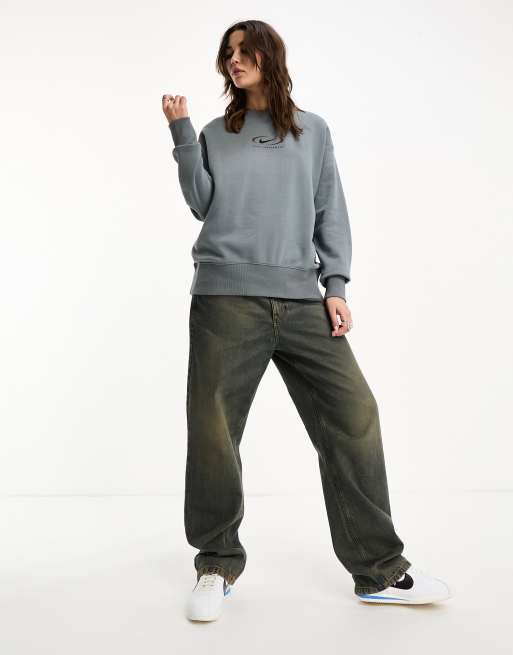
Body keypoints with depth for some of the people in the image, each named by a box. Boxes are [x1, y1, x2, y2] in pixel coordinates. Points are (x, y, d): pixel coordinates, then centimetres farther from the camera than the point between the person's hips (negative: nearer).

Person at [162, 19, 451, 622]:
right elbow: (202, 204, 5)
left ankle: (379, 570, 6)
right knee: (213, 427, -5)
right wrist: (181, 133, 0)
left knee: (353, 414, -6)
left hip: (301, 299, 1)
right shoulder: (215, 135, 16)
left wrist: (336, 286, 2)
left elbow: (331, 213, 12)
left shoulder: (312, 131, 17)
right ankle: (216, 566, 14)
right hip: (226, 298, 0)